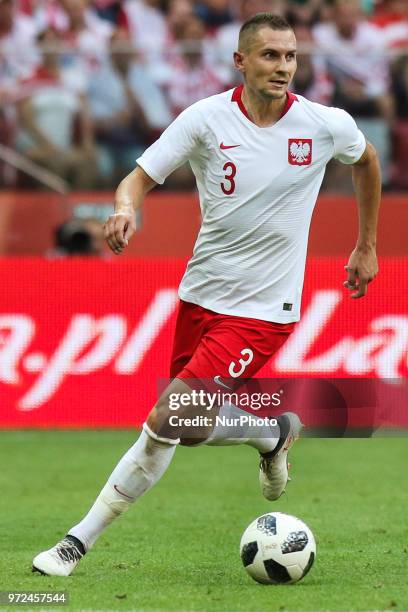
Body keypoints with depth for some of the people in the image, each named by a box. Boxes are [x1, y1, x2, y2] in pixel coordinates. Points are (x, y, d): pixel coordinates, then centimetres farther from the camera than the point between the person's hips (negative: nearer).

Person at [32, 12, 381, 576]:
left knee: (166, 423, -15)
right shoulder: (206, 118, -9)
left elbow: (366, 160, 16)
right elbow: (141, 177, -8)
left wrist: (367, 246, 22)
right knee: (190, 429, 17)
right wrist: (125, 208, -33)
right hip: (200, 295, 3)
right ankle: (273, 433, 45)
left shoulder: (326, 125, -7)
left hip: (262, 309, -3)